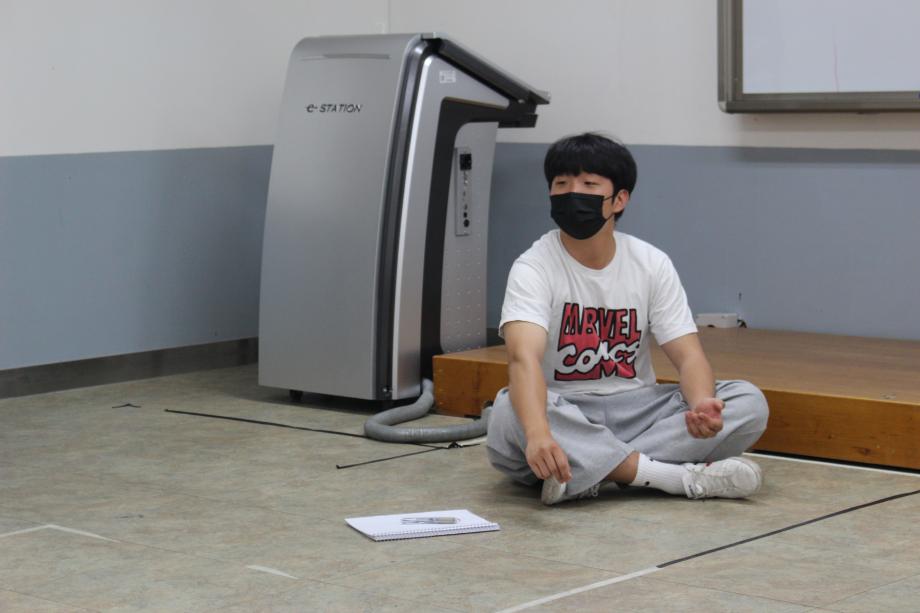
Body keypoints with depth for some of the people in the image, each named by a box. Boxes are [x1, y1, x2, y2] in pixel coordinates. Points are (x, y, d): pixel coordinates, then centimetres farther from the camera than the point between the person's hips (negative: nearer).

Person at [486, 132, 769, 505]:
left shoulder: (653, 264, -1)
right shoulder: (533, 268, -13)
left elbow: (688, 355, -7)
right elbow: (524, 358, -31)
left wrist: (702, 403, -33)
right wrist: (538, 434, -52)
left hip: (635, 410, 4)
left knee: (748, 402, -18)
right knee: (510, 414, -37)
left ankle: (589, 471, -29)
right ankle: (681, 477, -35)